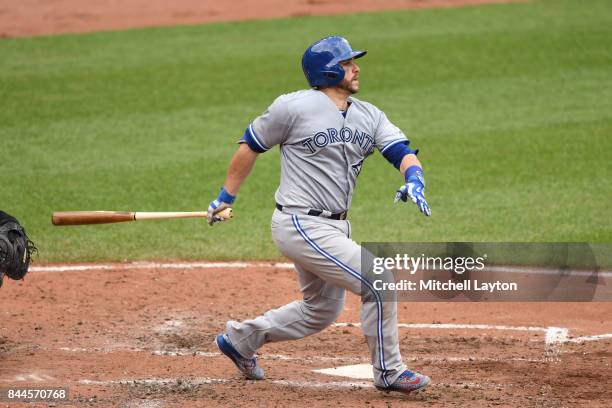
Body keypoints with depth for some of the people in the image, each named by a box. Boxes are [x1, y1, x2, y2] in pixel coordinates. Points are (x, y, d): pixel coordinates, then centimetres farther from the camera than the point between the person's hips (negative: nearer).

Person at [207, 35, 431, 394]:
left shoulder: (370, 116, 7)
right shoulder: (294, 107, -10)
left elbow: (402, 152, -3)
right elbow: (251, 146, 0)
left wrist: (414, 179, -26)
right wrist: (226, 197, 3)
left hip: (334, 228, 9)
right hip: (302, 226, -9)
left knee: (322, 311, 21)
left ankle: (241, 338, 35)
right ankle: (388, 372, 0)